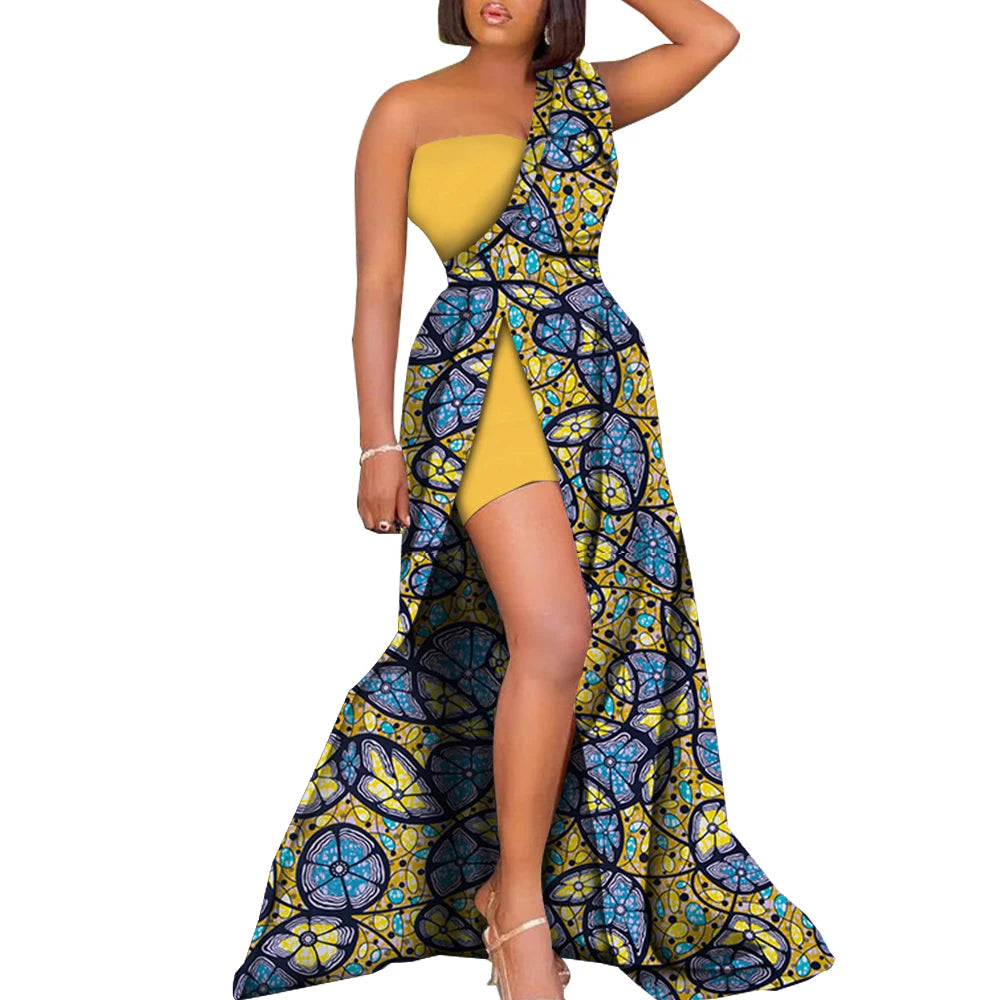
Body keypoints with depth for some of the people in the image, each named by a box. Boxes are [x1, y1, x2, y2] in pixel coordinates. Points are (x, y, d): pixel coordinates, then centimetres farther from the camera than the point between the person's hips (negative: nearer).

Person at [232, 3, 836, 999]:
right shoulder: (409, 111, 6)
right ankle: (518, 904, -4)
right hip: (484, 375, -5)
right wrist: (379, 443, -5)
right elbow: (376, 285, 1)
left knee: (620, 633, 2)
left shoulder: (587, 95, 16)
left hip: (603, 379, 5)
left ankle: (513, 879, 16)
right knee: (554, 630, -19)